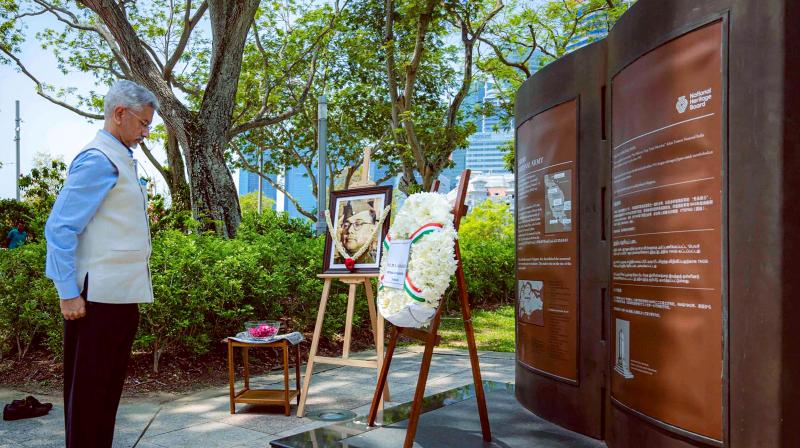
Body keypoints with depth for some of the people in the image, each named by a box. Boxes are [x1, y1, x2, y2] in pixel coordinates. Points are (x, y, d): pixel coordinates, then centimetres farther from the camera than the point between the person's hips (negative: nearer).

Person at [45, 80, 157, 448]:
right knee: (89, 388, 1)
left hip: (121, 294, 9)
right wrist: (69, 293, -19)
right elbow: (60, 228, -18)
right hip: (98, 296, -9)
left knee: (109, 388, 18)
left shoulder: (121, 159, 14)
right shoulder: (98, 159, -13)